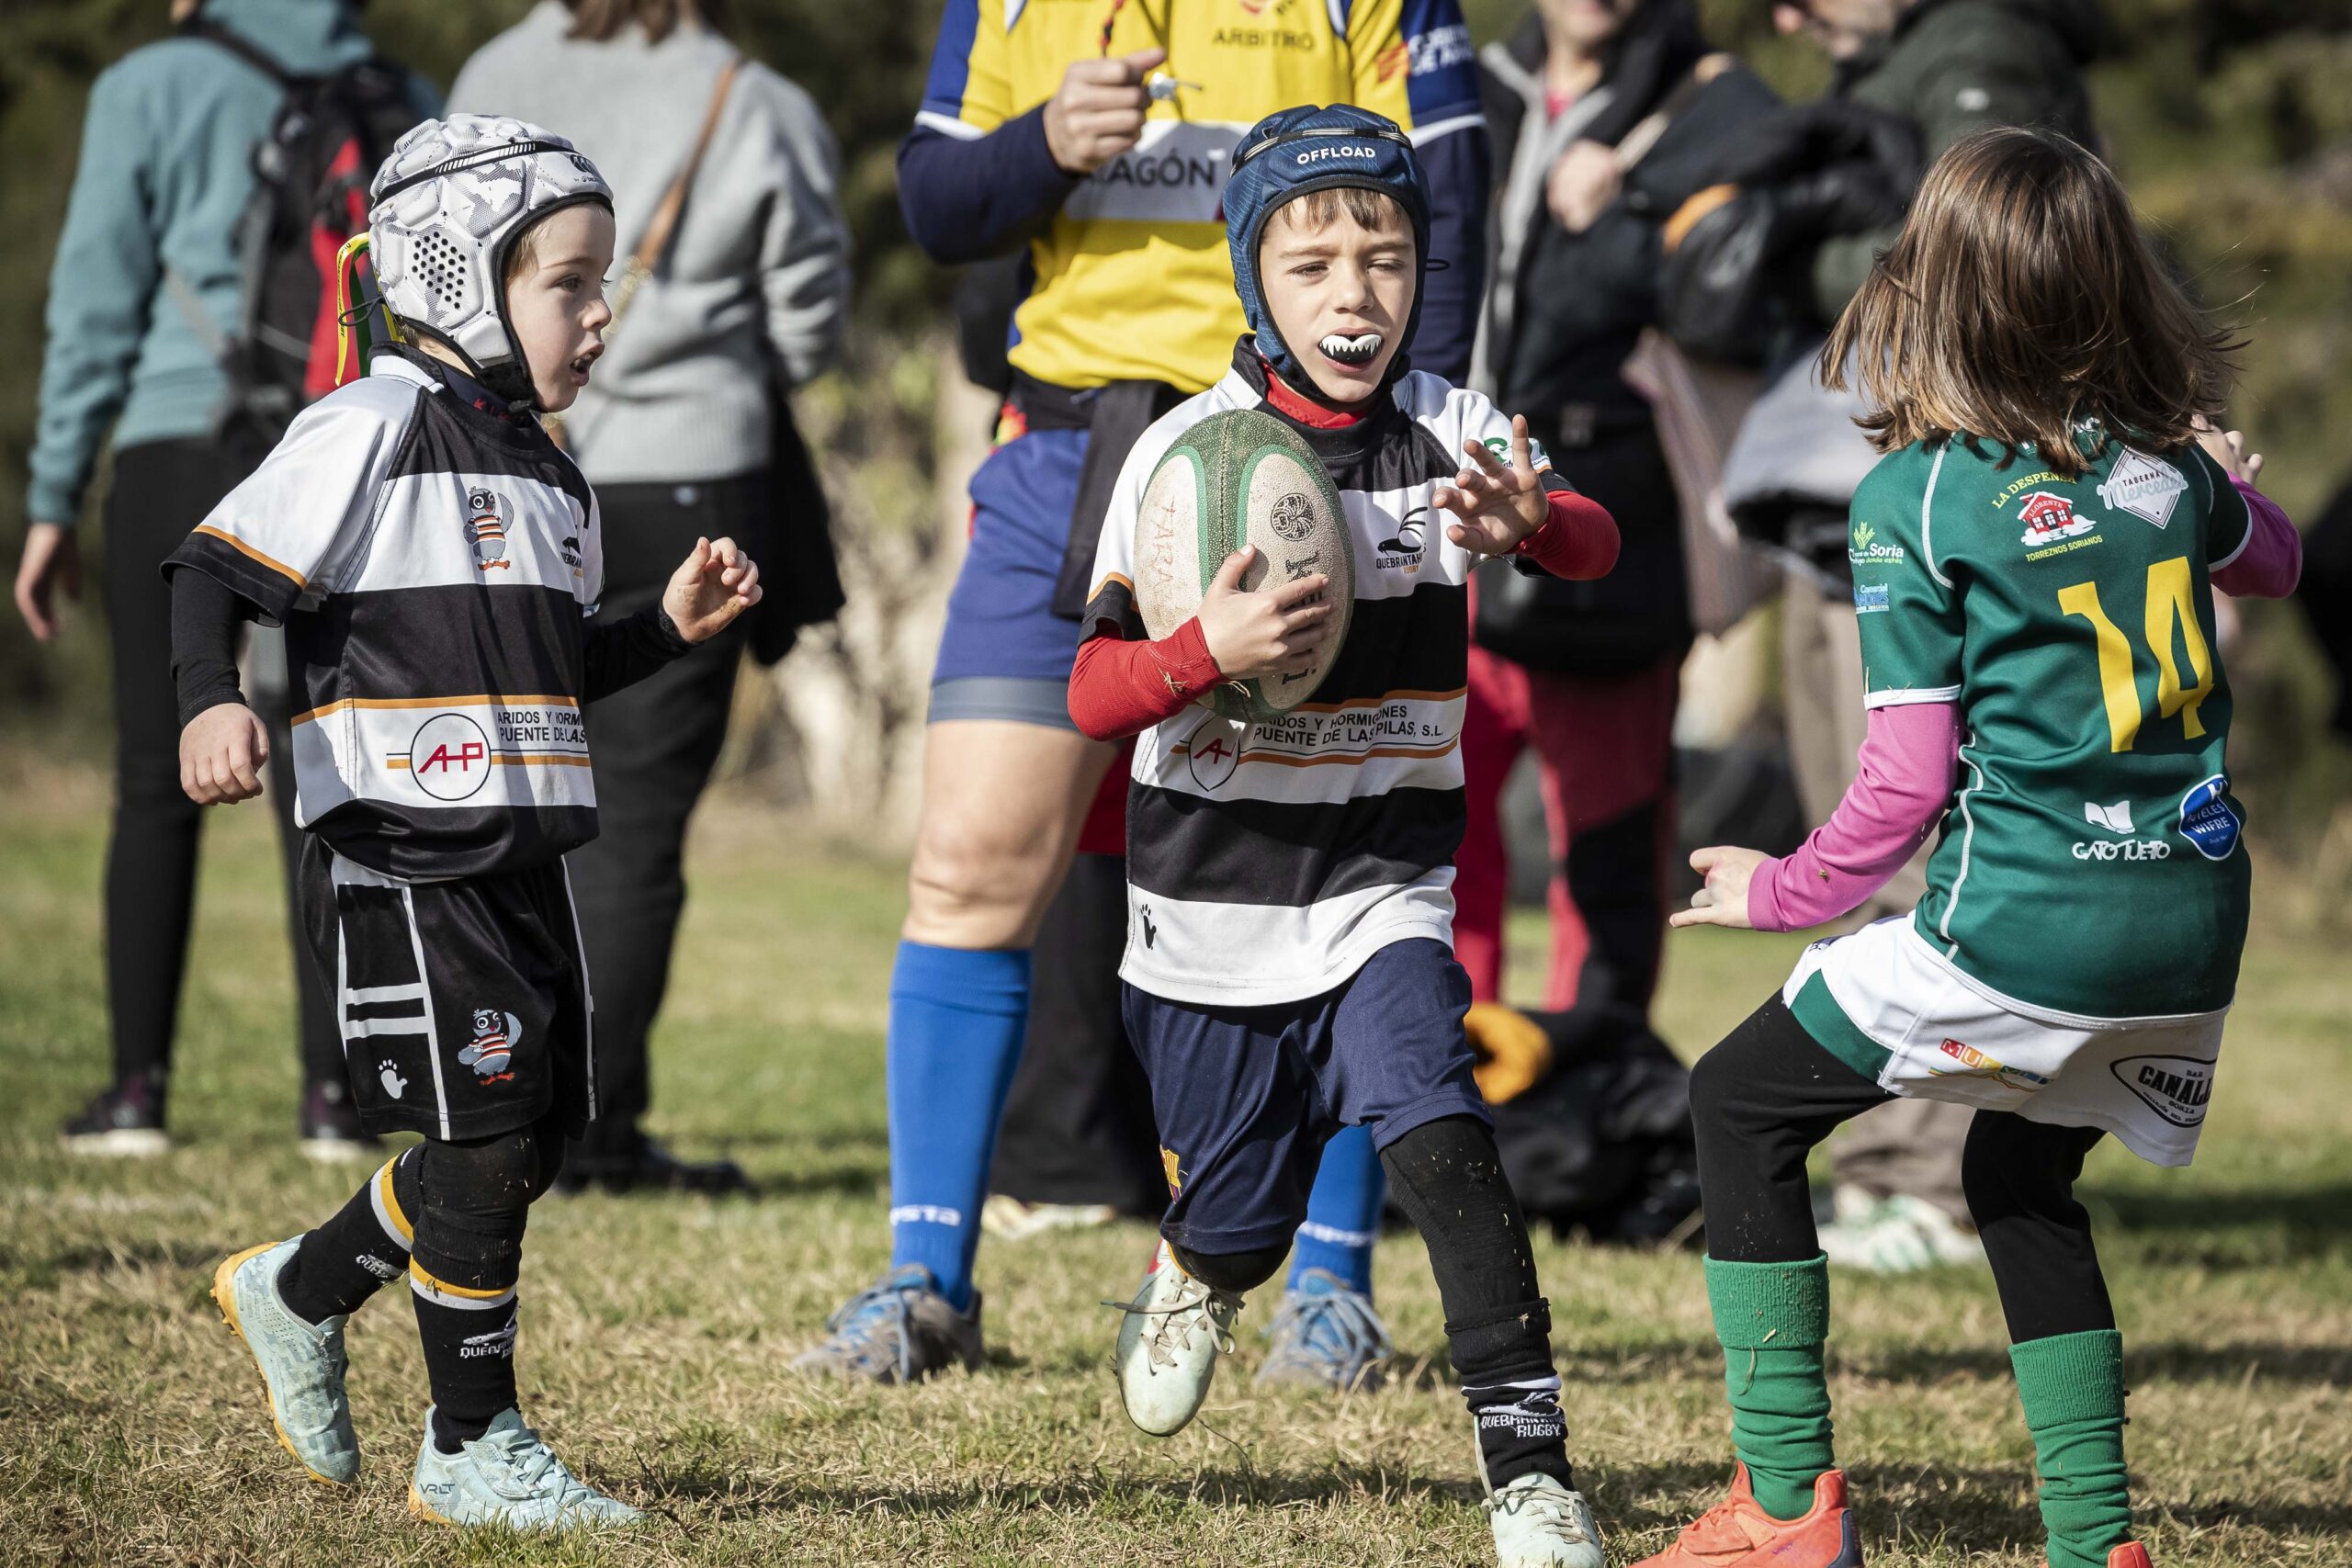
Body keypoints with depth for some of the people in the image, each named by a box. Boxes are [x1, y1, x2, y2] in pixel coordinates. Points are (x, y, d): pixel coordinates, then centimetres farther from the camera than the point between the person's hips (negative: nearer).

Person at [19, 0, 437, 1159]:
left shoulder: (148, 93, 1)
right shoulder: (406, 104, 9)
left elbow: (94, 304, 0)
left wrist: (52, 502, 4)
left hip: (182, 453, -2)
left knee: (158, 786, 4)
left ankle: (140, 1087, 2)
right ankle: (332, 1092, 1)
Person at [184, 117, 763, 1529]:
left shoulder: (546, 470, 17)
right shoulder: (374, 430, -9)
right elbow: (217, 568, -11)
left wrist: (670, 627, 11)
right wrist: (212, 704, -27)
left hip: (522, 855, 8)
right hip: (401, 853, -8)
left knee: (536, 1139, 9)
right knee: (483, 1142, -8)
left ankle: (301, 1293, 30)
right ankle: (473, 1449, 4)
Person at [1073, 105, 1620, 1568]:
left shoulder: (1452, 435, -7)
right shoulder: (1187, 455, -10)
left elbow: (1593, 541, -25)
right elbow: (1095, 691, -12)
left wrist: (1526, 521, -48)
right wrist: (1210, 650, -33)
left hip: (1384, 882, 0)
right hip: (1212, 899, 0)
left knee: (1433, 1122, -25)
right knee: (1241, 1223, 14)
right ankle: (1192, 1278, 52)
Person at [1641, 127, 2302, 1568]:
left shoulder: (1915, 500, -9)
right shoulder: (2172, 465, 6)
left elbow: (1910, 780, -9)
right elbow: (2275, 561, 31)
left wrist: (1783, 892, 6)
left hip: (2024, 933, -6)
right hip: (2196, 926, 6)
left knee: (1743, 1108, 11)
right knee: (2023, 1178, 27)